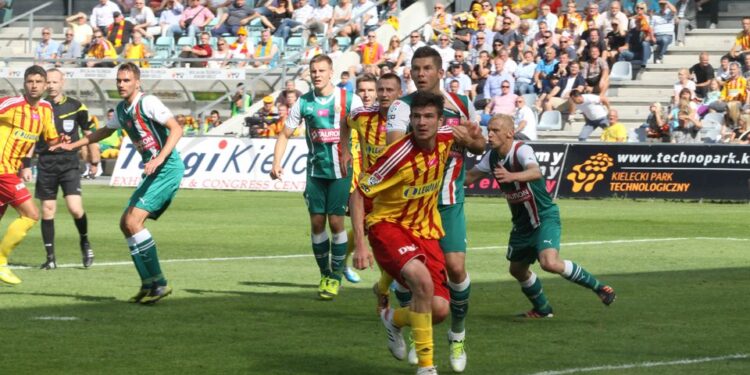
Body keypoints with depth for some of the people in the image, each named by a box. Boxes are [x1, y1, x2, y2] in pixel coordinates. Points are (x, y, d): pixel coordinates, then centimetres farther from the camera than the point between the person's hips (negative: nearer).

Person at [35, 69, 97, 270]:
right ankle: (50, 257, 10)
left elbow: (89, 134, 10)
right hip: (45, 165, 2)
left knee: (75, 208, -15)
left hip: (69, 164, -2)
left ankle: (84, 241, 13)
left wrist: (94, 162, 12)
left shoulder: (76, 107, 0)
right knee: (47, 211, 1)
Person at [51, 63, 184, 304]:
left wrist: (159, 158, -29)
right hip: (154, 172, 10)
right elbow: (106, 131, 36)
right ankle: (149, 284, 9)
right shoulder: (122, 109, 16)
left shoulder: (148, 103, -11)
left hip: (168, 167, -10)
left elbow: (176, 129, -18)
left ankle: (159, 284, -16)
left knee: (134, 221, -18)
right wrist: (73, 145, 37)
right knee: (126, 224, 8)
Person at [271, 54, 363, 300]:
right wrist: (277, 162, -4)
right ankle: (324, 275, 15)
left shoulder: (349, 100, -5)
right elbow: (285, 134, 9)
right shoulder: (304, 102, 3)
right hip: (315, 170, 3)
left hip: (341, 170, -3)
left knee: (336, 222, -7)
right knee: (317, 222, 1)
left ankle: (336, 277, 5)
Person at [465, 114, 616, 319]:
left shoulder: (522, 150, -23)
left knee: (550, 263, -28)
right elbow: (470, 176, 15)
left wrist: (512, 176, -63)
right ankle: (542, 309, 39)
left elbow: (536, 172, -44)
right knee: (517, 269, 16)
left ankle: (597, 286, -9)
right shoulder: (492, 156, 1)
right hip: (522, 222, 9)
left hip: (544, 217, -9)